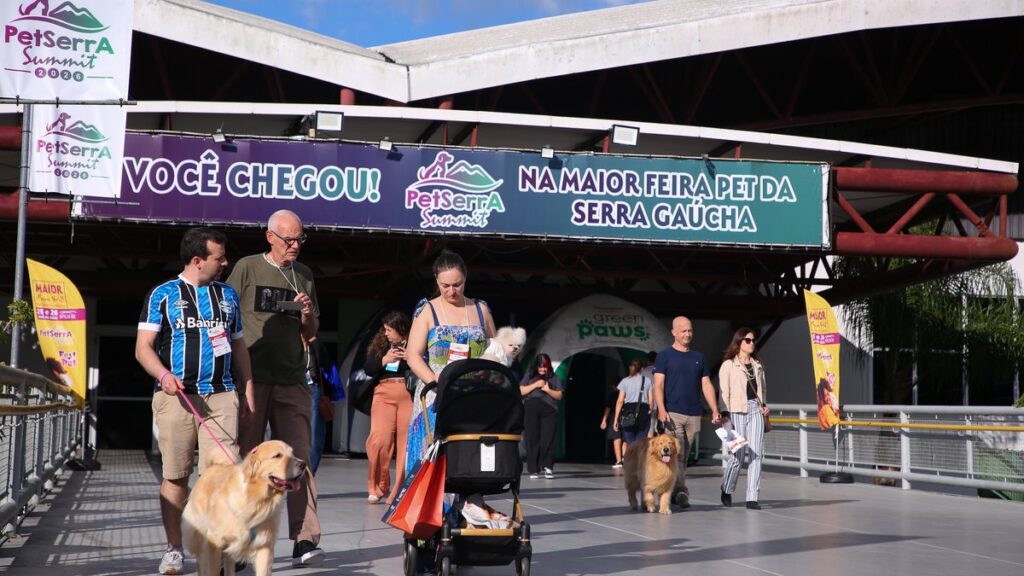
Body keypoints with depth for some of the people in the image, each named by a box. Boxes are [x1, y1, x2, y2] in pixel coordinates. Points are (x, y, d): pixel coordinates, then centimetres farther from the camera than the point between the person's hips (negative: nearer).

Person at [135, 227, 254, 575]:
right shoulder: (163, 295, 6)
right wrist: (163, 375, -17)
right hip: (176, 397, -2)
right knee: (175, 476, 3)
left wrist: (249, 390, 14)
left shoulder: (228, 295, 18)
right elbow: (143, 347, 1)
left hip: (221, 396, 2)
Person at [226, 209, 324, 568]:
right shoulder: (247, 268, 2)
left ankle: (305, 541, -8)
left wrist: (308, 314, -2)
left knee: (298, 459, -4)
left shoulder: (303, 275, 14)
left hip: (292, 381, 3)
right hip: (252, 377, -3)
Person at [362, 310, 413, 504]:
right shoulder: (380, 345, 15)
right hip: (384, 394, 2)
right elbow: (368, 370, 8)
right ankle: (377, 488, 6)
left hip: (409, 395, -2)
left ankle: (401, 491, 6)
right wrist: (384, 360, -7)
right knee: (379, 440, -10)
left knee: (408, 442, -4)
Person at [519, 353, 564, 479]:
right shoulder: (529, 376, 13)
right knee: (532, 440, -1)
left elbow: (559, 396, 9)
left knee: (548, 440, -8)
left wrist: (548, 390, -8)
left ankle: (548, 468, -5)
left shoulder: (554, 377, 12)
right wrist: (535, 385, -7)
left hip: (549, 412, 0)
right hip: (531, 412, 0)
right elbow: (521, 391, 3)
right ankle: (534, 469, 2)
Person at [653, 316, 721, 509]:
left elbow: (706, 385, 15)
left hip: (693, 415, 5)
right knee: (676, 455, -14)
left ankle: (672, 492, 14)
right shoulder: (665, 356, 2)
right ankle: (681, 491, -21)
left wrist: (715, 410, 4)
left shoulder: (698, 357, 16)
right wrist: (661, 410, -19)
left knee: (684, 457, 7)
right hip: (673, 414, -4)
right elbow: (658, 385, -5)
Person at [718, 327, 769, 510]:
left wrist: (763, 405, 9)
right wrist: (726, 415, -12)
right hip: (737, 411, -5)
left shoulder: (758, 365, 17)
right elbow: (724, 392, -4)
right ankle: (727, 490, 22)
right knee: (738, 454, -3)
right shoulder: (728, 365, 1)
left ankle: (752, 498, -4)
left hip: (756, 410, 5)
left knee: (756, 453, -6)